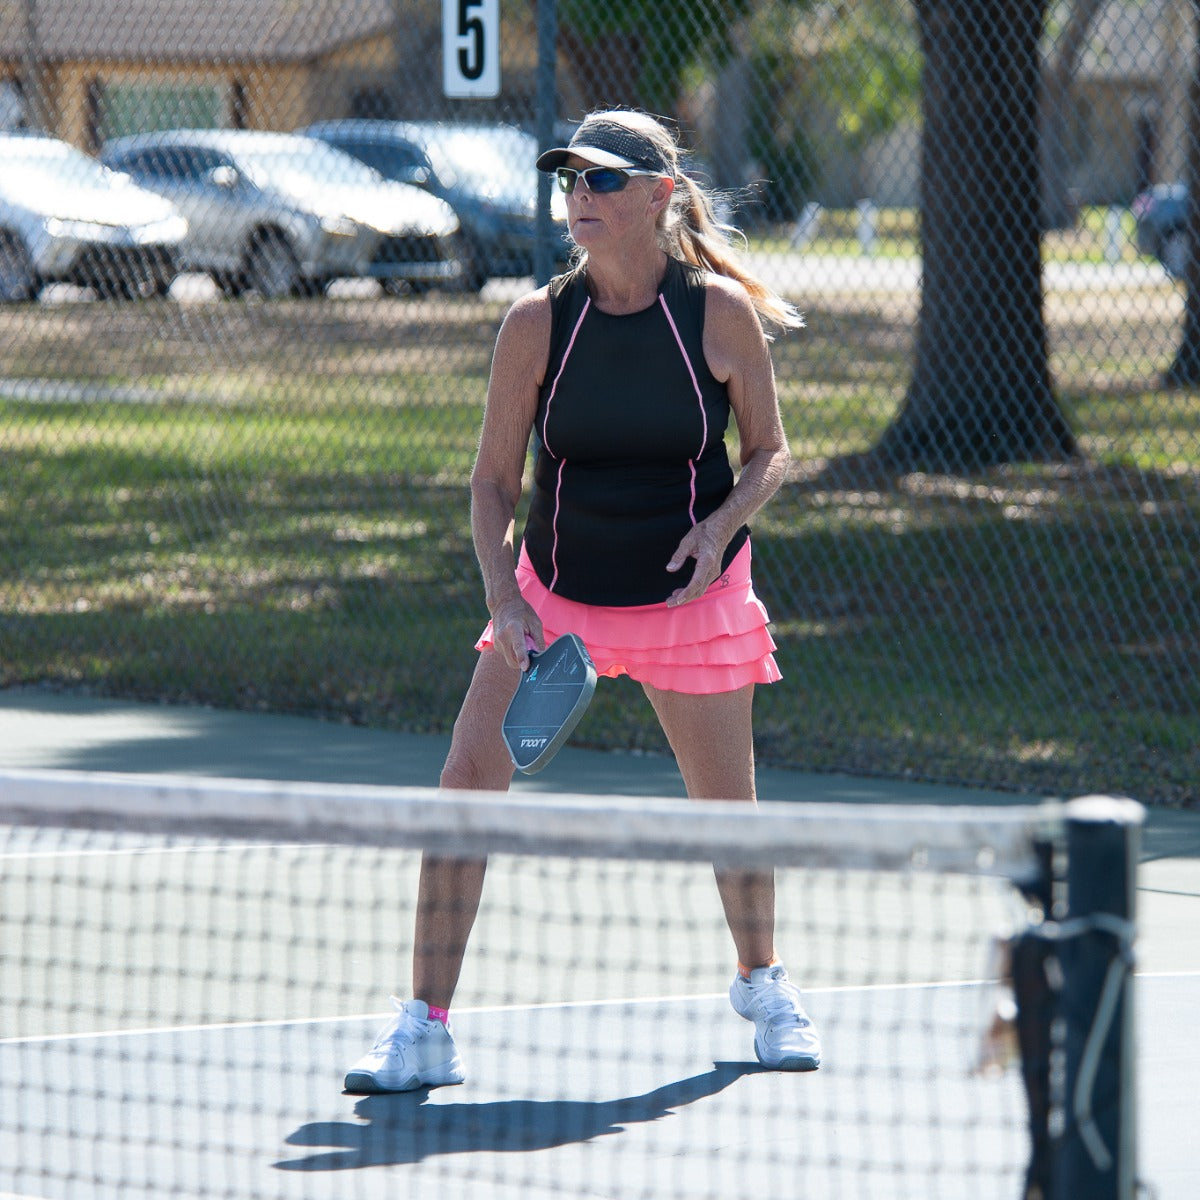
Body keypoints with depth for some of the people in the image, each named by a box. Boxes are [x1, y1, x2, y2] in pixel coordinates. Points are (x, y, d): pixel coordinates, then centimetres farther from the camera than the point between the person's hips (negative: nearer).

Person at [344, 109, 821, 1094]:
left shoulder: (721, 312, -11)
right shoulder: (538, 323, -10)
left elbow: (770, 454, 0)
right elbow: (494, 480, -4)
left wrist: (720, 527, -19)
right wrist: (503, 596, -17)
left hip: (692, 596, -1)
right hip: (553, 592, 1)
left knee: (726, 804, 7)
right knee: (467, 778, -12)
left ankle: (763, 985, 37)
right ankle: (426, 1030, -5)